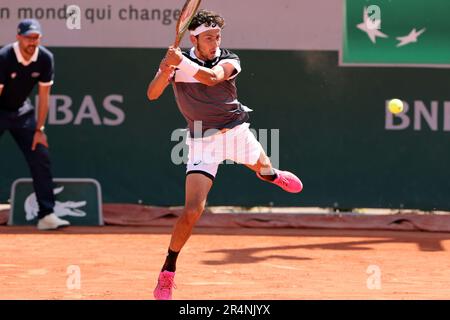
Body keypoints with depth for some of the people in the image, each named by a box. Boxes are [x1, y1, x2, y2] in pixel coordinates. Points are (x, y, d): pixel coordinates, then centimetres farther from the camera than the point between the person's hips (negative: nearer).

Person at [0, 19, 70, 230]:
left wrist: (39, 130, -5)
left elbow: (44, 96, -4)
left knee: (41, 158, -5)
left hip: (22, 112, 4)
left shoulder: (45, 59, -12)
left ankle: (46, 215, -4)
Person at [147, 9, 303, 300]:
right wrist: (166, 70, -36)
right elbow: (152, 94, -17)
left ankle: (272, 175, 69)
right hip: (203, 142, -2)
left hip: (236, 131, 2)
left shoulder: (229, 60, -10)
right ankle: (167, 272, -4)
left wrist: (182, 62, -45)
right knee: (193, 210, -16)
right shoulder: (178, 62, -7)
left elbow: (212, 77, -32)